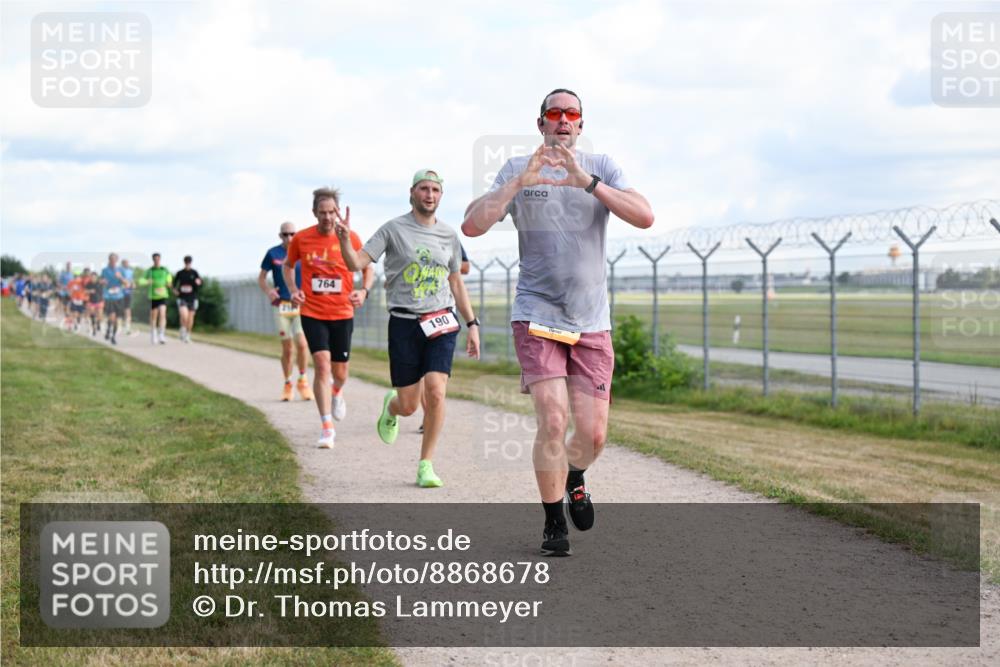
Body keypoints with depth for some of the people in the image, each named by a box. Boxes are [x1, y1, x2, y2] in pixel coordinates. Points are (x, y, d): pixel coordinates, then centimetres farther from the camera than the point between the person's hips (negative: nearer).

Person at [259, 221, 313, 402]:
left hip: (301, 305, 0)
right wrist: (268, 291, -10)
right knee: (287, 348, 3)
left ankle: (303, 380, 5)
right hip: (281, 305, 0)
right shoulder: (273, 253, 2)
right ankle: (287, 384, 19)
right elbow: (261, 278, 10)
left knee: (302, 344, -14)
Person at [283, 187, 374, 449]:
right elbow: (287, 265, 15)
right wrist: (293, 290, -2)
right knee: (322, 364, -16)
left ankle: (336, 392, 48)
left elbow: (367, 269, 6)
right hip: (312, 314, -1)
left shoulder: (350, 238, -5)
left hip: (342, 314, 1)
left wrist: (364, 291, -14)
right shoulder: (301, 239, -3)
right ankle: (327, 428, -12)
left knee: (340, 373, 9)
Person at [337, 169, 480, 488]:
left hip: (441, 323, 2)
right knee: (408, 406, 1)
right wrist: (344, 239, -27)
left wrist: (472, 324, 16)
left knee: (435, 392, -17)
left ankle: (426, 465, -3)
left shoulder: (449, 235, 10)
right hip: (404, 323, -2)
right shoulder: (393, 229, 0)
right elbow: (357, 263, -6)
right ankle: (390, 406, 41)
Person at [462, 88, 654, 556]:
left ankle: (573, 481, 33)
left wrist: (587, 182, -21)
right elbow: (472, 225, -8)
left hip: (592, 322, 2)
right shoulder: (517, 171, 4)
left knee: (593, 433, -2)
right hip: (537, 315, -2)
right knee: (553, 420, -15)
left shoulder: (600, 168, 7)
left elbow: (645, 217, -9)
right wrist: (520, 181, -20)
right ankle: (553, 522, 5)